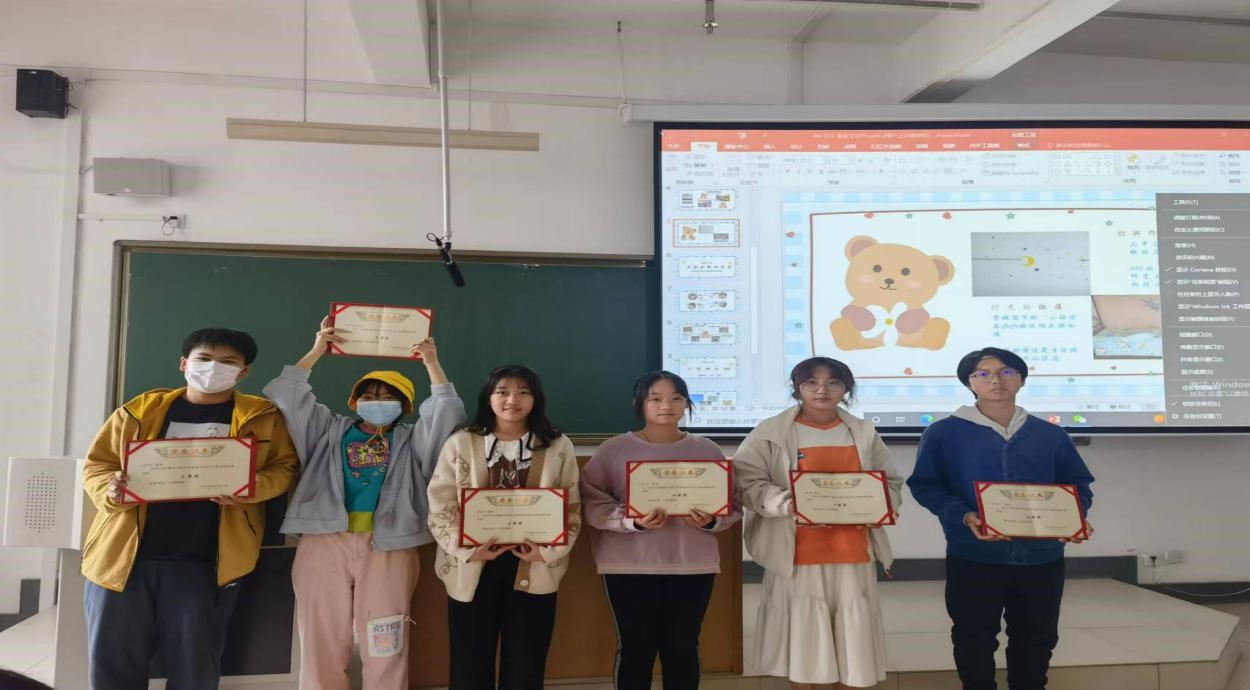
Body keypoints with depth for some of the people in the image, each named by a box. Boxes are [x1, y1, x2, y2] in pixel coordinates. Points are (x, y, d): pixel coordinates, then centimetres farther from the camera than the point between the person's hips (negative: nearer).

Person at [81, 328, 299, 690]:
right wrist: (112, 493, -11)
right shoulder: (141, 409, 9)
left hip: (203, 561, -2)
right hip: (122, 555, 2)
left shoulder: (262, 417, 5)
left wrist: (250, 489, -18)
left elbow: (284, 467, 3)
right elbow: (97, 464, 12)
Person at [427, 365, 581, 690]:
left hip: (533, 571, 1)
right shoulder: (460, 443, 2)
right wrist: (467, 550, -13)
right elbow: (440, 507, -1)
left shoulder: (558, 446, 3)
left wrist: (549, 551, -10)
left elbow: (572, 509, 3)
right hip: (472, 570, 0)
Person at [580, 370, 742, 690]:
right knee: (635, 647, 6)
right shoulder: (613, 449, -2)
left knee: (683, 647, 12)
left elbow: (732, 503, 6)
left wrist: (711, 521, -14)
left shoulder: (707, 450, 5)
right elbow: (594, 504, -7)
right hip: (630, 566, -2)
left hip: (693, 565, 2)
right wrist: (633, 522, -21)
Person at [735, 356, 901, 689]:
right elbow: (746, 481, -9)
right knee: (802, 632, 4)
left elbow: (891, 483, 12)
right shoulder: (770, 432, -3)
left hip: (852, 553, 3)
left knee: (852, 636, 7)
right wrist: (788, 505, -23)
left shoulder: (864, 433, 9)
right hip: (797, 555, -3)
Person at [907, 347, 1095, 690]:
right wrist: (965, 517, -21)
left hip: (1041, 556, 3)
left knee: (1036, 639, 15)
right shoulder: (944, 433, -2)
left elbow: (1077, 484, 12)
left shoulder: (1051, 435, 9)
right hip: (973, 557, -3)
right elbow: (925, 485, -5)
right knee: (974, 640, 7)